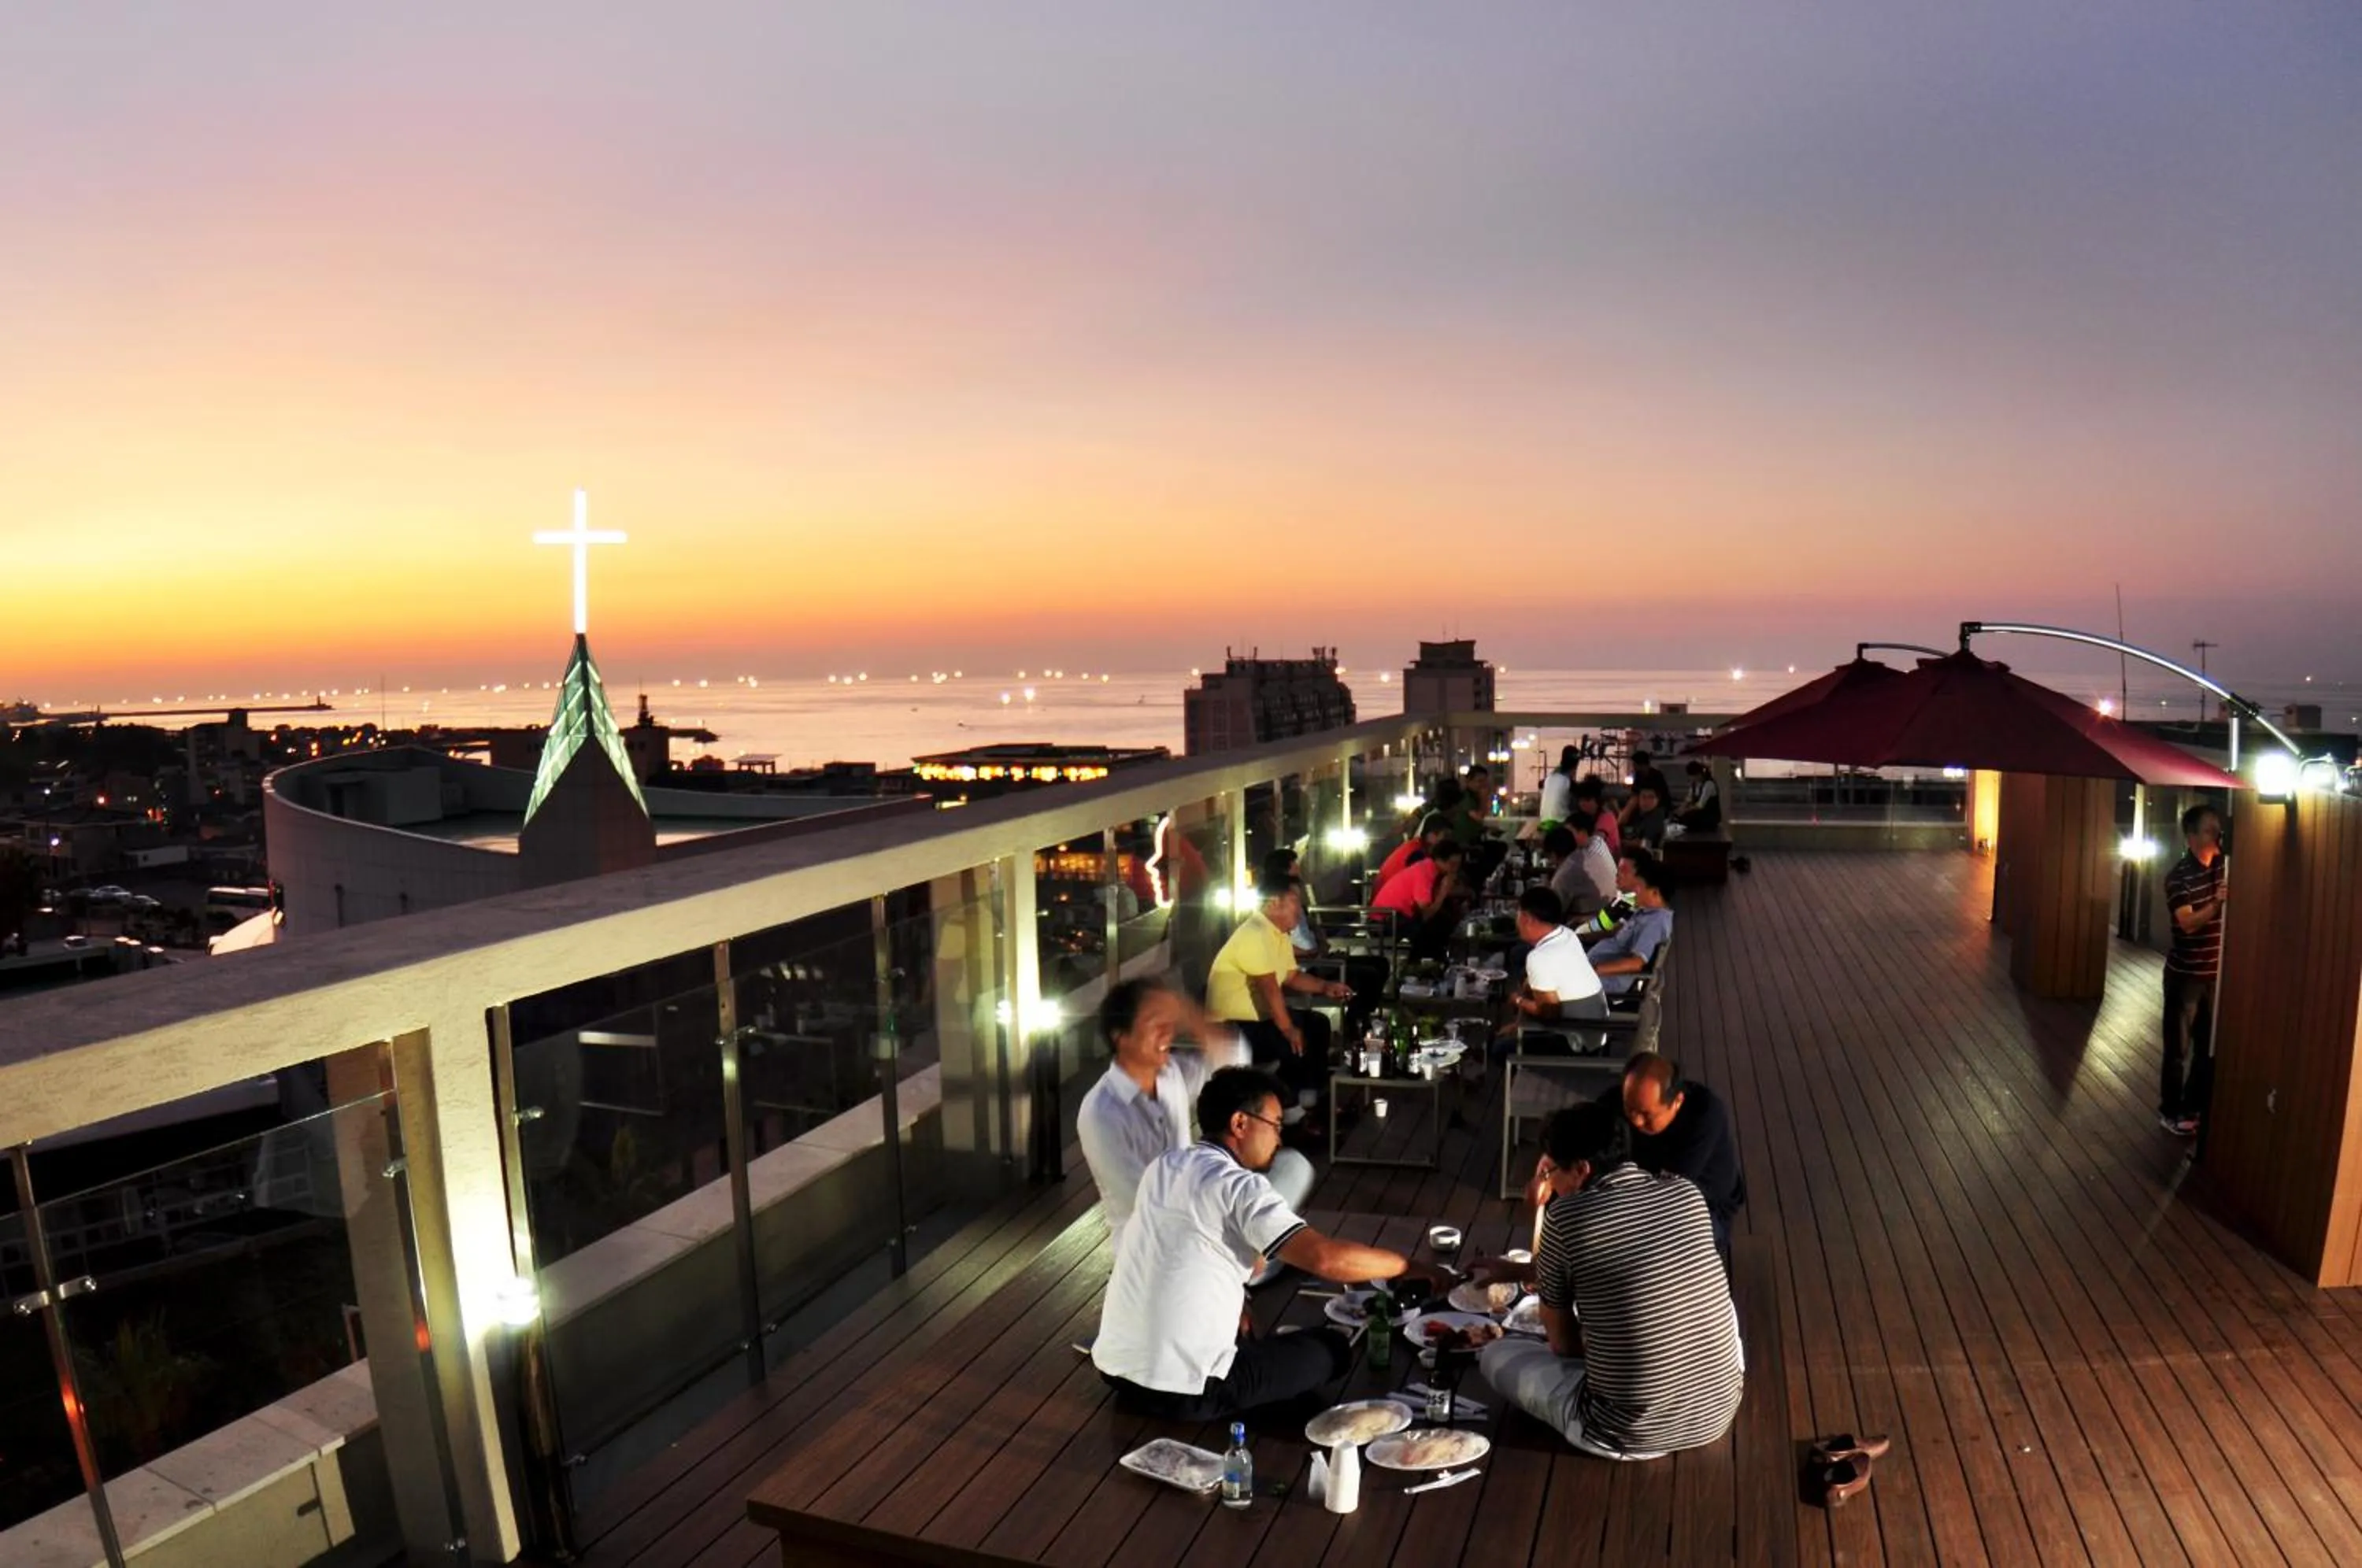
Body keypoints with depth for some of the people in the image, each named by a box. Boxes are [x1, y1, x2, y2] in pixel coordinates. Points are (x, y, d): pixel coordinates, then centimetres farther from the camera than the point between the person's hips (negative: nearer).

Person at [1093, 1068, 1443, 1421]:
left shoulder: (1164, 1167, 9)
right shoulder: (1237, 1186, -16)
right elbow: (1325, 1258, -23)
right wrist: (1408, 1266, -11)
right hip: (1180, 1390, -8)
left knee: (1245, 1338, 35)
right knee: (1332, 1349, 8)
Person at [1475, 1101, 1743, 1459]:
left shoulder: (1565, 1216, -14)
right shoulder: (1686, 1194, 2)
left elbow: (1563, 1344, -2)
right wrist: (1518, 1270, 29)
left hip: (1630, 1435, -5)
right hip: (1718, 1413, 5)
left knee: (1495, 1355, 17)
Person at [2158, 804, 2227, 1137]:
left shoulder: (2225, 865, 3)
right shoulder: (2179, 875, -14)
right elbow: (2189, 923, -22)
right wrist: (2217, 902, -37)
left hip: (2218, 971, 5)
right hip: (2186, 973, -5)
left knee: (2212, 1045, 12)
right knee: (2179, 1046, 3)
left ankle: (2195, 1108, 26)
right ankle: (2170, 1112, 15)